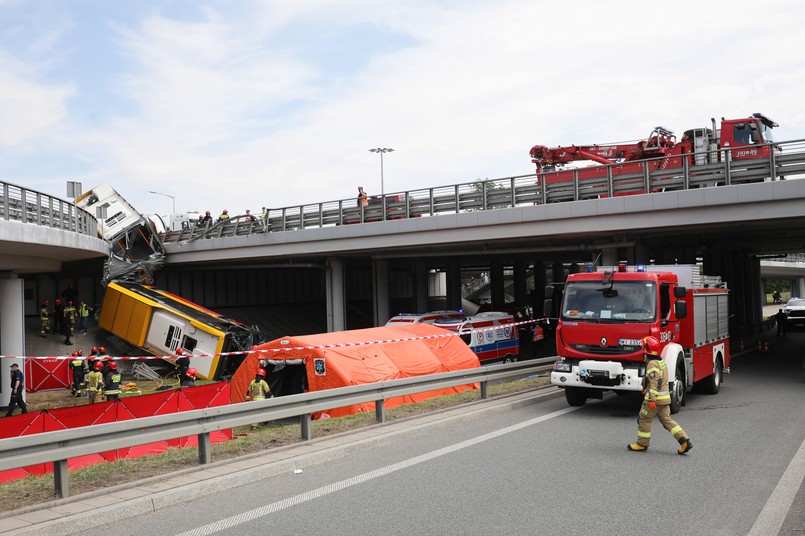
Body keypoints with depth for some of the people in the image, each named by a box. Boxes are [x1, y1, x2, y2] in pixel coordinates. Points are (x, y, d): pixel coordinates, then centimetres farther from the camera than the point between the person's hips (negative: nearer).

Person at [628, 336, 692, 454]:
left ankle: (642, 444, 13)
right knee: (667, 419, 10)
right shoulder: (662, 361, 13)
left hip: (655, 398, -9)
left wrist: (651, 399, -26)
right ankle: (684, 440, -1)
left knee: (644, 419, 5)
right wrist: (646, 388, 32)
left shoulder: (652, 364, -17)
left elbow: (654, 382, -24)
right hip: (665, 398, 9)